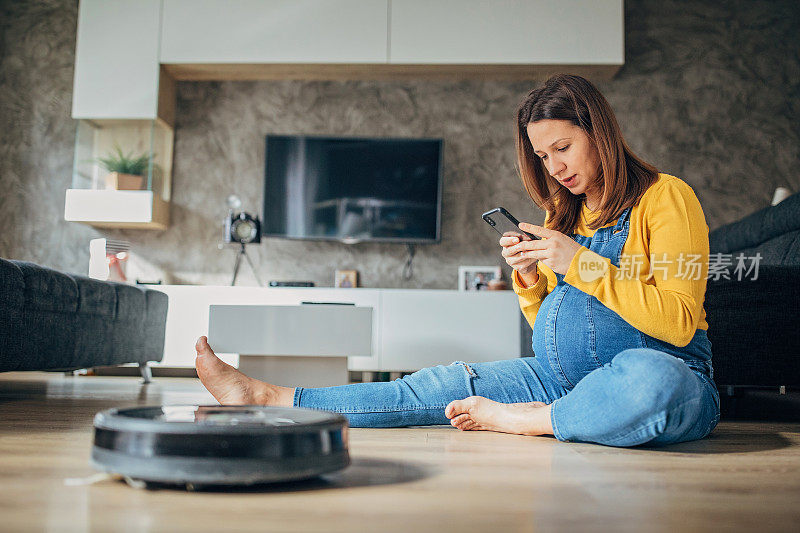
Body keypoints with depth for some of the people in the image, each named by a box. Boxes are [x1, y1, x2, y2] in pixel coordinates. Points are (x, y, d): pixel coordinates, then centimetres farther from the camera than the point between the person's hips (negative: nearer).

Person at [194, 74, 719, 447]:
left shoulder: (665, 197, -5)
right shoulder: (564, 214, 15)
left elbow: (677, 322, -15)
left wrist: (582, 262, -20)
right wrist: (529, 277, -5)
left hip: (667, 370, -5)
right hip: (562, 379, 5)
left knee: (650, 379, -42)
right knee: (446, 384, -8)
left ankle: (514, 419, -18)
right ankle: (269, 399, -6)